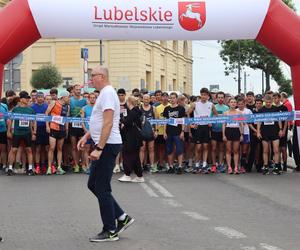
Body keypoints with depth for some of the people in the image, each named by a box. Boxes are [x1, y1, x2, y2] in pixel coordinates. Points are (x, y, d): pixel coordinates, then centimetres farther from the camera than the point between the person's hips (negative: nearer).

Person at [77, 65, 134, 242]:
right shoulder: (105, 93, 17)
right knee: (93, 185, 14)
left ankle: (110, 231, 3)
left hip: (108, 146, -11)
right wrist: (86, 137, 19)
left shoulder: (107, 93, -16)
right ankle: (122, 217, 17)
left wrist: (99, 148, -27)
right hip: (104, 146, 11)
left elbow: (108, 123, -24)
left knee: (102, 188, -5)